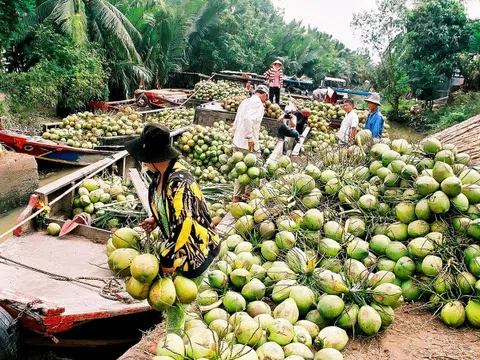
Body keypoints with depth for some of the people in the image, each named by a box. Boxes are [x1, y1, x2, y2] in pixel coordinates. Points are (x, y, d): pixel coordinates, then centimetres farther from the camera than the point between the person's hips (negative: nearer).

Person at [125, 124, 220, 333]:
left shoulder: (179, 182, -31)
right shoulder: (162, 174, -3)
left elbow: (183, 225, -29)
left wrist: (169, 259, -20)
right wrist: (156, 220, 3)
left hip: (195, 250, -8)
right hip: (174, 245, 8)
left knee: (177, 300, 6)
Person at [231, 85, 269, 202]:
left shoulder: (245, 101, 17)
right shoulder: (258, 103, -10)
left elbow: (236, 122, 20)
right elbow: (248, 119, -26)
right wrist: (250, 138, -23)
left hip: (238, 141, 9)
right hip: (248, 144, -9)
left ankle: (237, 196, 21)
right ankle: (248, 194, 10)